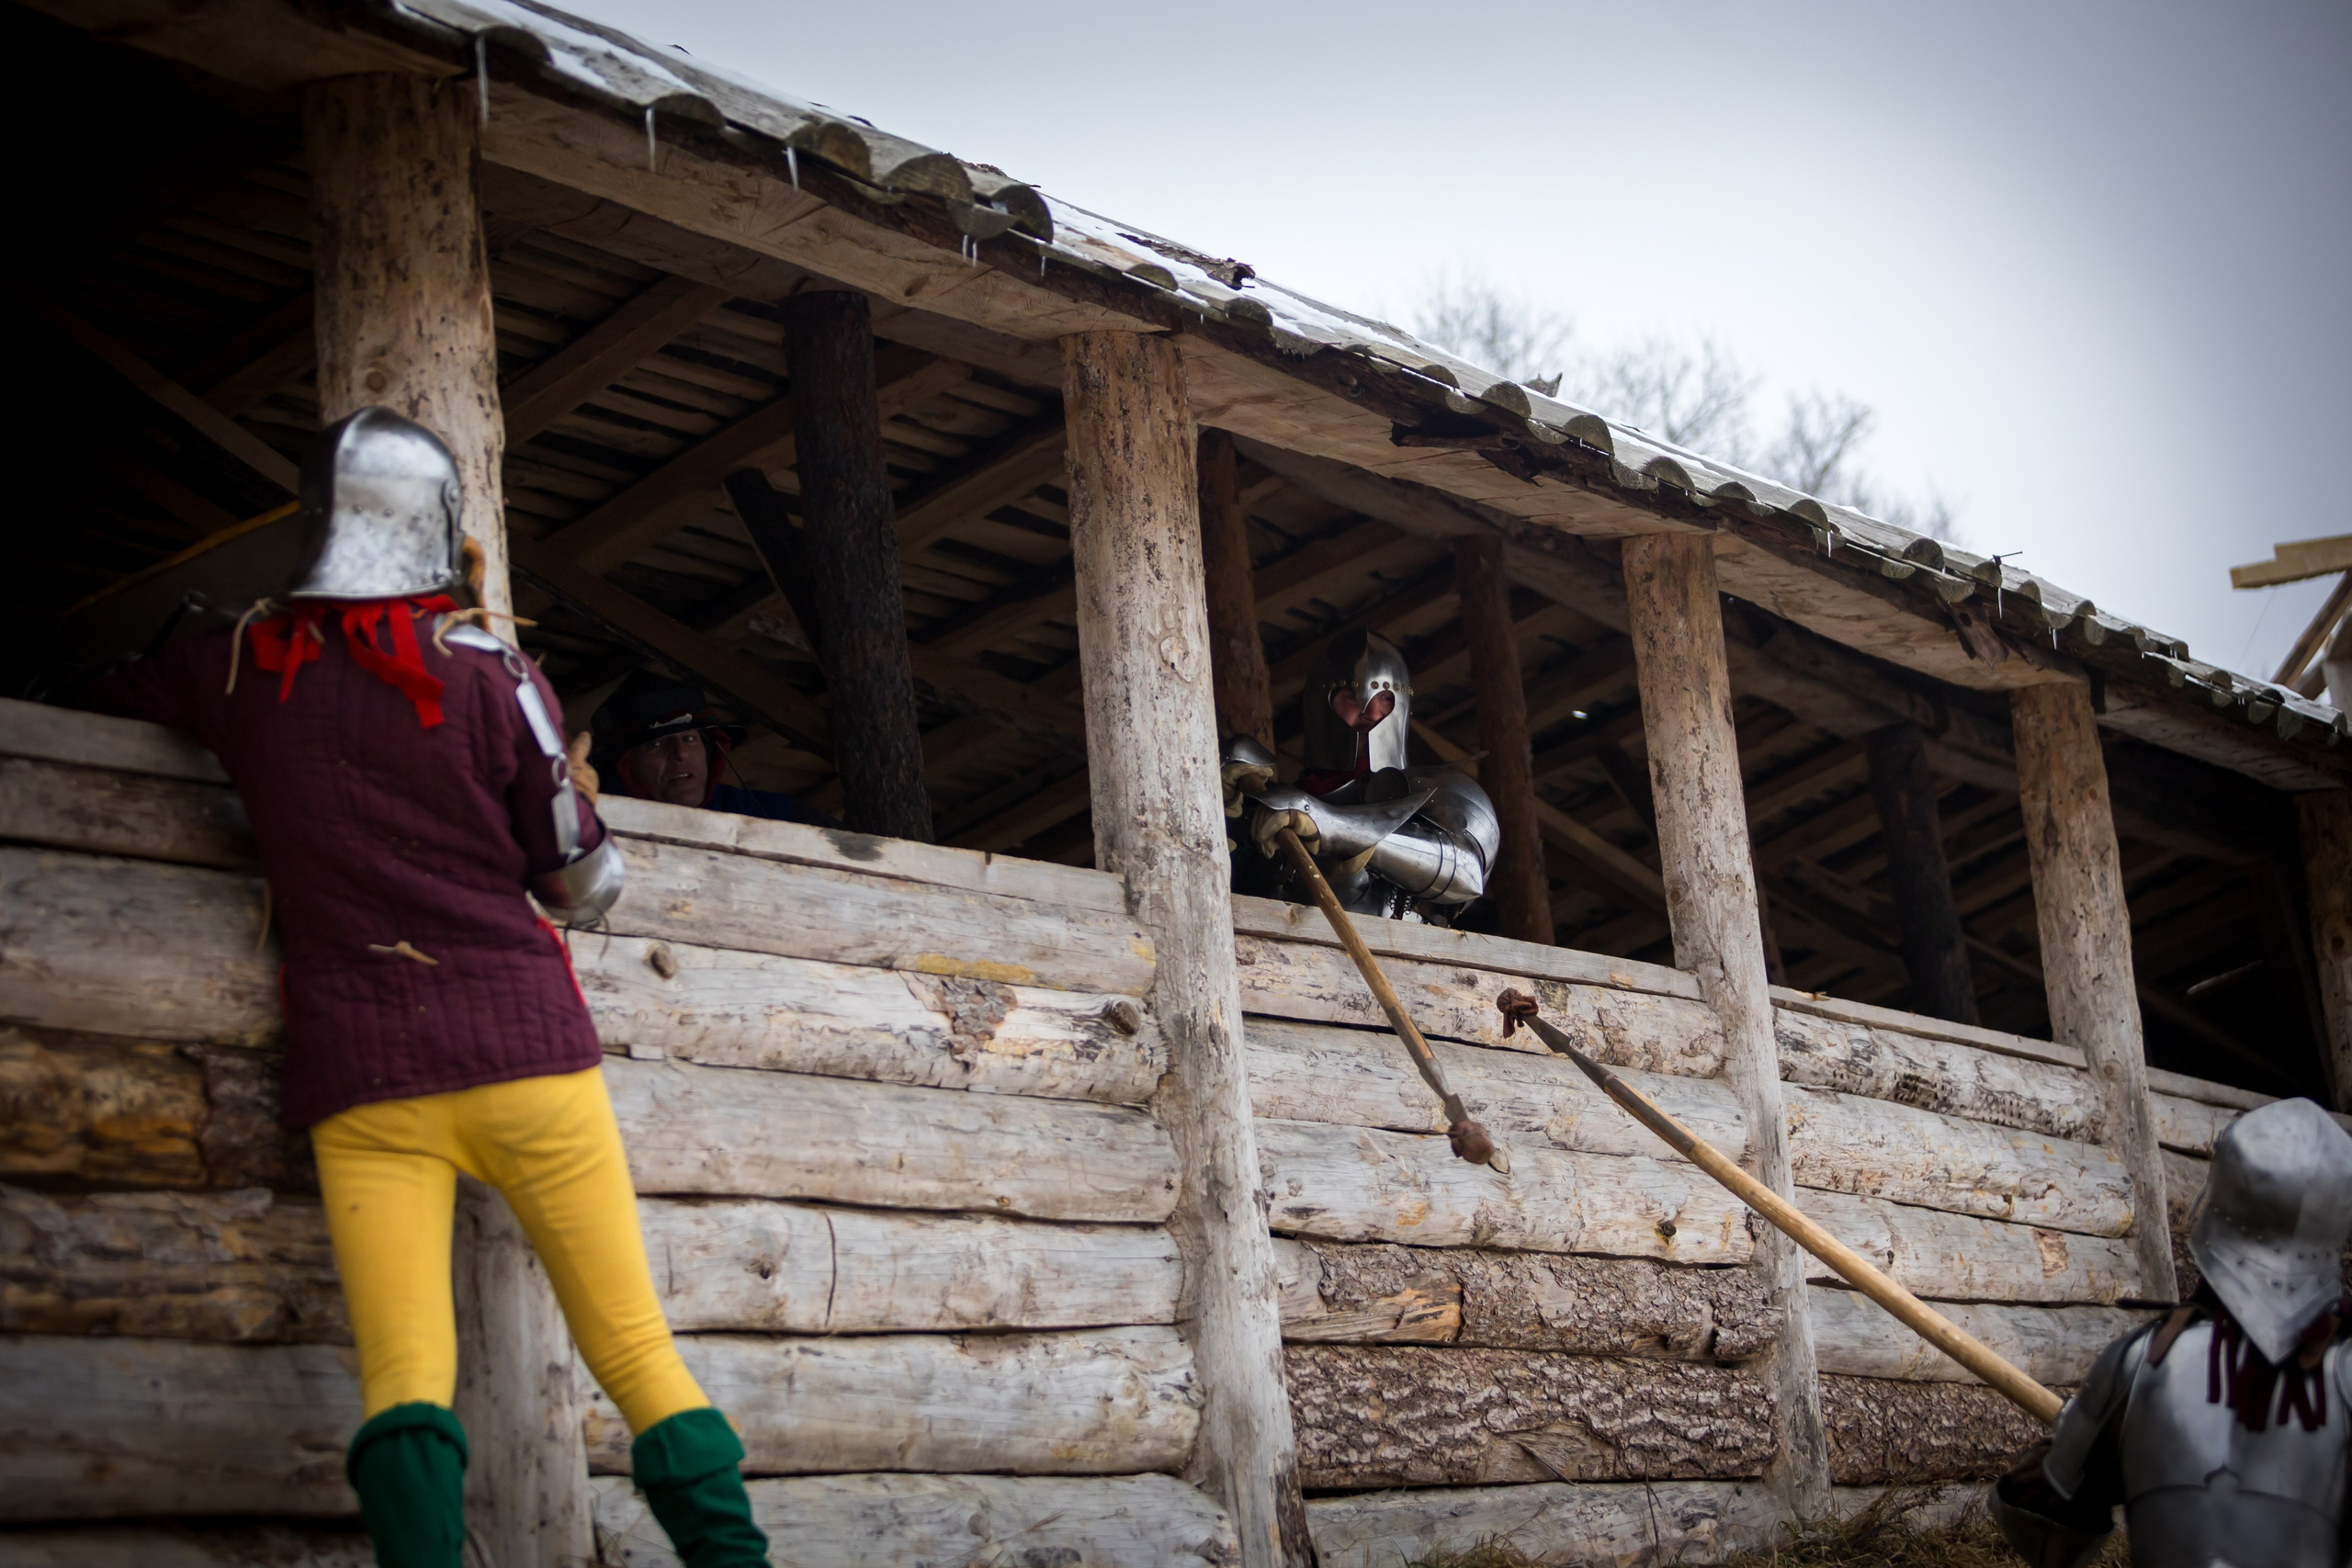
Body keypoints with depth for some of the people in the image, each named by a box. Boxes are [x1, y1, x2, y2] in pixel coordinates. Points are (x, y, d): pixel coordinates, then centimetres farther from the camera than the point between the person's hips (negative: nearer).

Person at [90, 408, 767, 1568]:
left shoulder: (243, 666, 6)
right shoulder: (491, 674, -1)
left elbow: (117, 690, 27)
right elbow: (586, 883, 6)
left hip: (361, 1074, 1)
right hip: (523, 1048, -1)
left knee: (402, 1372, -6)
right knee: (636, 1351, 3)